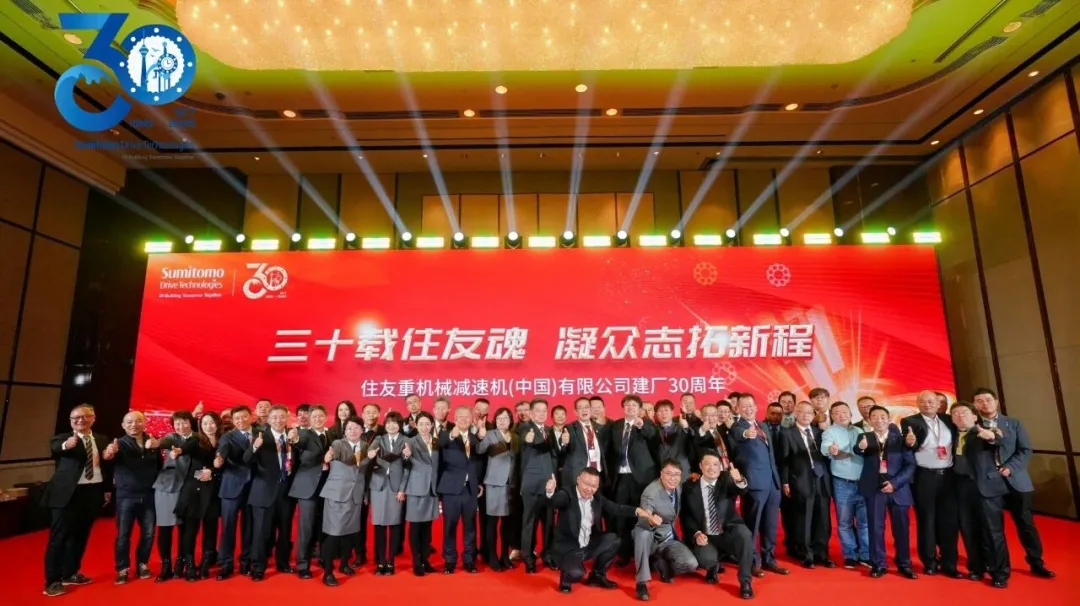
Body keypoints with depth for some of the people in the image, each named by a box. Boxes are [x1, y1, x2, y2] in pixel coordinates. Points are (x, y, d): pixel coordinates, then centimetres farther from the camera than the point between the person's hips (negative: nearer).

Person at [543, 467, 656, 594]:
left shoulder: (598, 498, 5)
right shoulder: (567, 494, -13)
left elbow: (617, 509, 0)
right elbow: (554, 501, -33)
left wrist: (640, 511, -17)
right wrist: (550, 492, -58)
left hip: (589, 546, 6)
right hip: (568, 548, -6)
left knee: (612, 539, -12)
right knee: (576, 573, -32)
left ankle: (597, 575, 10)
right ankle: (566, 577, 7)